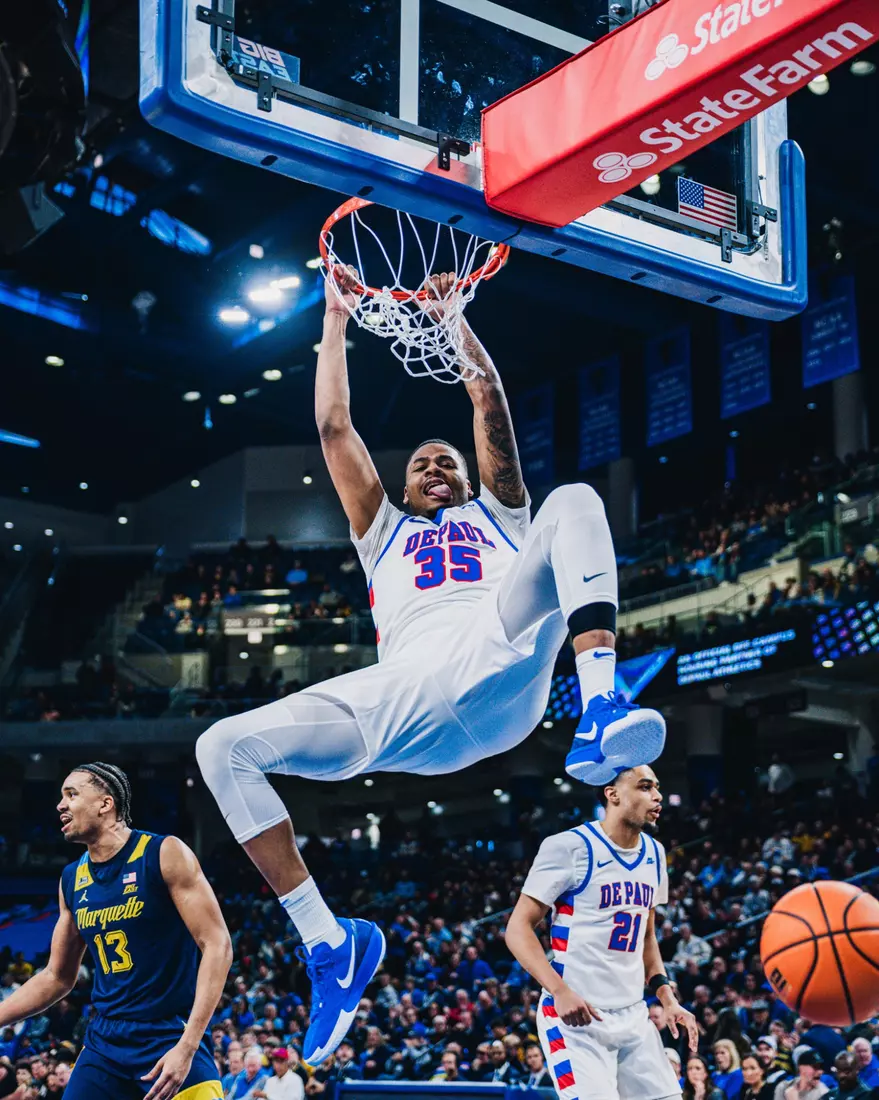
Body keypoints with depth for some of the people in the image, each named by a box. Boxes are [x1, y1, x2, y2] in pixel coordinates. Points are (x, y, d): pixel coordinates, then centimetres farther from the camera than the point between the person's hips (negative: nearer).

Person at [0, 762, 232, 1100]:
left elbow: (217, 945, -13)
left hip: (171, 1036, -5)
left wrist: (186, 1047, -20)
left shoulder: (165, 854, -8)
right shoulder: (72, 879, 10)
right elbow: (57, 978, 20)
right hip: (104, 1042, 5)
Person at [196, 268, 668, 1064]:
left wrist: (451, 314, 34)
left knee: (575, 500, -20)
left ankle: (600, 714, -43)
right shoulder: (383, 530, 41)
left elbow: (491, 404, 30)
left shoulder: (497, 513, 38)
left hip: (502, 671, -1)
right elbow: (334, 426, 37)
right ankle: (328, 943, -13)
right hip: (406, 704, 2)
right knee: (224, 748, -14)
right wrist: (338, 318, 40)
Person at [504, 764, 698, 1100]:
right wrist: (559, 990, -24)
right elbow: (519, 928, -12)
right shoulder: (569, 847, -11)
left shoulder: (654, 853, 12)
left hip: (634, 1017, 7)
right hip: (576, 1018, -7)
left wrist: (667, 998, 9)